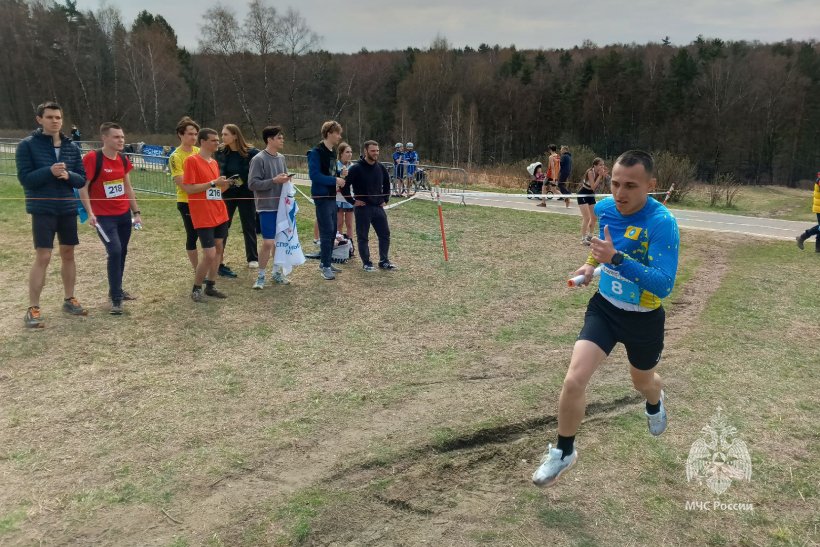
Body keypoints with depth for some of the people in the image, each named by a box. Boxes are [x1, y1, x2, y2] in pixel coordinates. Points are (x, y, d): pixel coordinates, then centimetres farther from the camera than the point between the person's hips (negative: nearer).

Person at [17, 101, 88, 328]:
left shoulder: (71, 147, 6)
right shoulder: (28, 145, -5)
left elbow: (82, 179, 6)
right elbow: (25, 178, -10)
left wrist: (68, 175, -14)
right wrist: (49, 171, -24)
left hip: (68, 208, 4)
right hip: (43, 209, -4)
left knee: (68, 254, 11)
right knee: (43, 257, -7)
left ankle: (69, 300, 25)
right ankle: (32, 309, 2)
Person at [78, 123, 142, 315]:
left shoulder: (123, 160, 6)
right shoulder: (92, 158, -13)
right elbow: (83, 187, -11)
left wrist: (136, 212, 12)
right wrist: (90, 213, -18)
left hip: (124, 214, 7)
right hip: (104, 217, -6)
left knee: (122, 252, 11)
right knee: (115, 252, -14)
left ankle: (116, 290, 27)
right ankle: (116, 298, -4)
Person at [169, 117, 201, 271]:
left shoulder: (199, 152, 5)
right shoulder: (175, 157, -13)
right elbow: (182, 183, -19)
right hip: (187, 202, -6)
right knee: (192, 236, 5)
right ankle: (197, 270, 18)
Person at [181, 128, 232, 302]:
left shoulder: (214, 162, 12)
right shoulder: (192, 160, -11)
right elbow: (188, 188, -17)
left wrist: (225, 185, -1)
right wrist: (213, 183, -19)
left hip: (220, 214, 8)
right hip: (203, 217, -8)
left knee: (219, 249, 10)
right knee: (209, 254, -9)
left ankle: (210, 286, 22)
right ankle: (196, 289, 10)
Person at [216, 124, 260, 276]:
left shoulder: (251, 153, -11)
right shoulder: (220, 152, -2)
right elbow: (217, 173, 7)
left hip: (246, 194, -2)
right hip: (227, 194, 2)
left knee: (249, 226, 9)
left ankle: (252, 258, 23)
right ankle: (218, 260, 9)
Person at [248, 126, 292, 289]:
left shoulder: (281, 158, 10)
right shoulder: (259, 159, -11)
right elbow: (252, 184, -16)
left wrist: (286, 179, -3)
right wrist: (274, 180, -20)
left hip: (281, 206, 7)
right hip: (267, 207, -7)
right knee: (268, 243, -8)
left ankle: (276, 272, 26)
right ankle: (260, 276, 6)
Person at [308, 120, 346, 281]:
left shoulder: (332, 153, 13)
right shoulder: (316, 152, -14)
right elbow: (314, 175, -22)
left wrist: (337, 182, 1)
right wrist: (335, 180, -20)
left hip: (331, 197, 9)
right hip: (322, 197, -9)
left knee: (332, 232, 12)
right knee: (326, 232, -7)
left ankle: (325, 262, 23)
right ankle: (325, 266, 1)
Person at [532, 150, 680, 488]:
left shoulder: (662, 223, -27)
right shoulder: (604, 208, -9)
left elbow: (664, 285, -33)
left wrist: (616, 258, -40)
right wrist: (592, 263, 2)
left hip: (644, 318, -3)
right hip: (604, 307, 3)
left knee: (643, 382, 24)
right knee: (574, 380, -12)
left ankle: (655, 401, 65)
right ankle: (563, 452, 11)